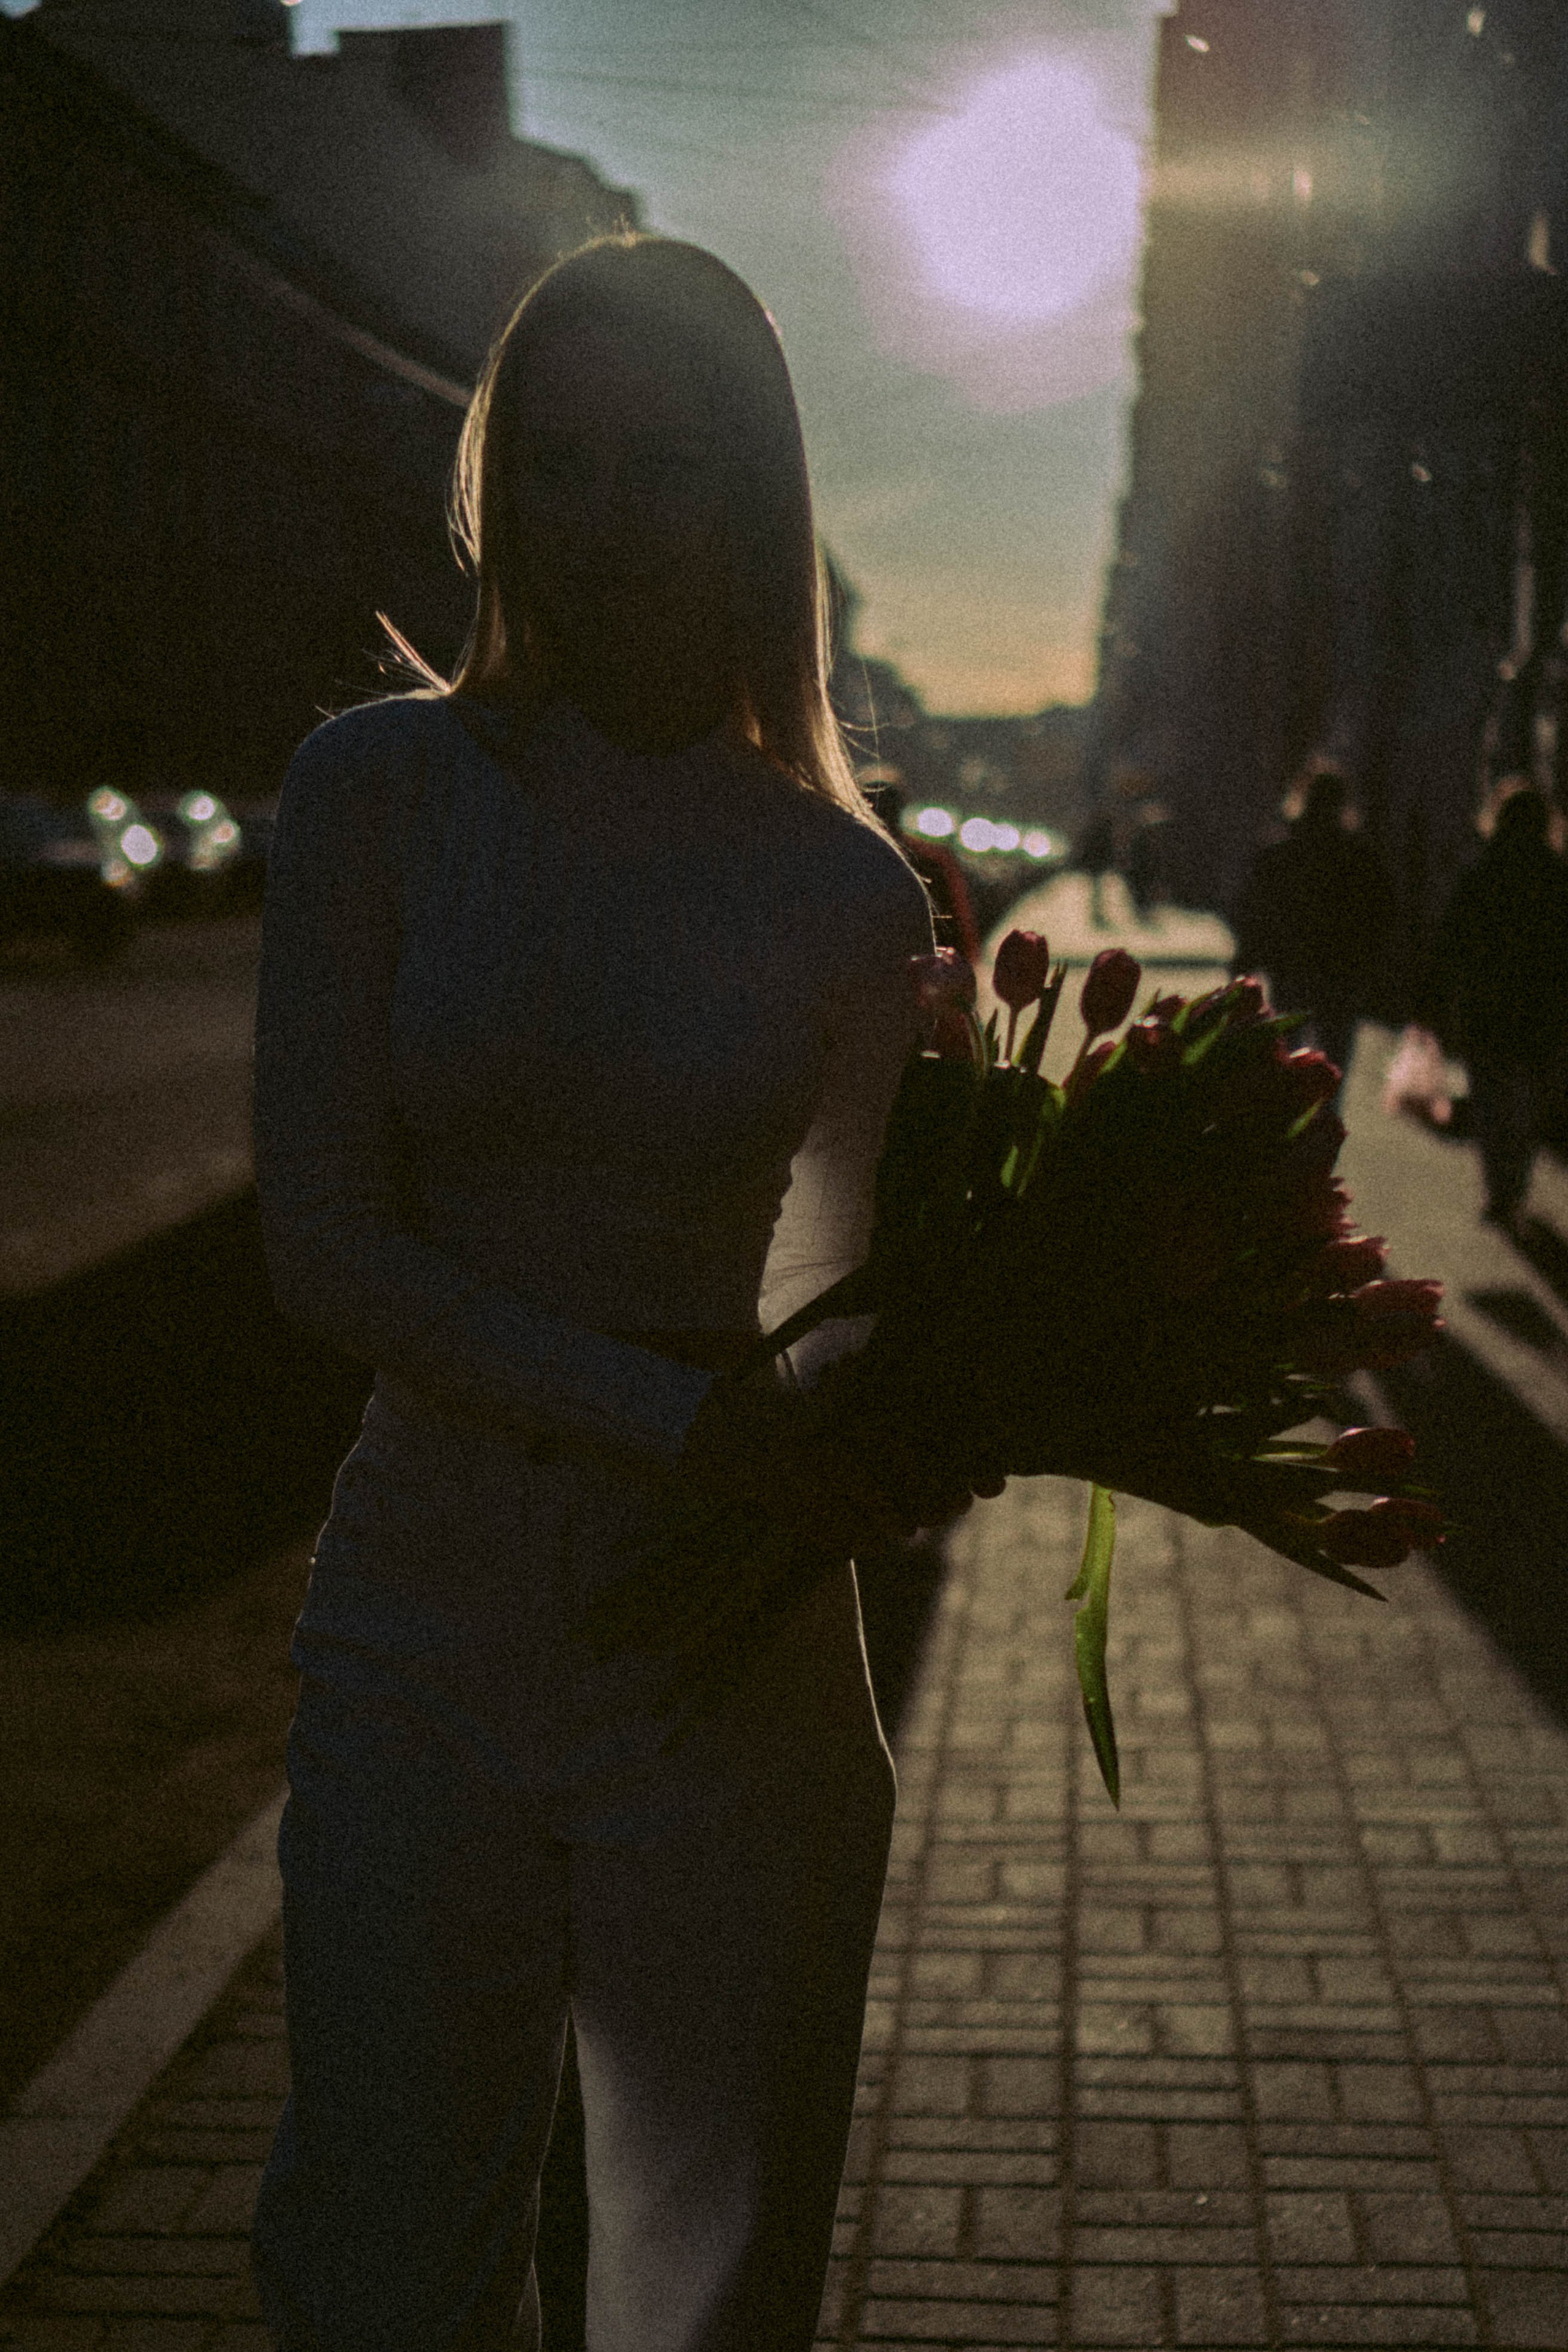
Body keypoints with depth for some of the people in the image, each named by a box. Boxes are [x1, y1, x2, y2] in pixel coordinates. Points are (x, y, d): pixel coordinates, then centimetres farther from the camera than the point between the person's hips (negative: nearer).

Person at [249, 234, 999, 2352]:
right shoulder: (382, 789, -3)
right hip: (419, 1641, 0)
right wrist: (689, 1420, -20)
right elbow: (324, 1246, -9)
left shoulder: (841, 888, 0)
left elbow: (855, 1307, 1)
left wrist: (868, 1453, -22)